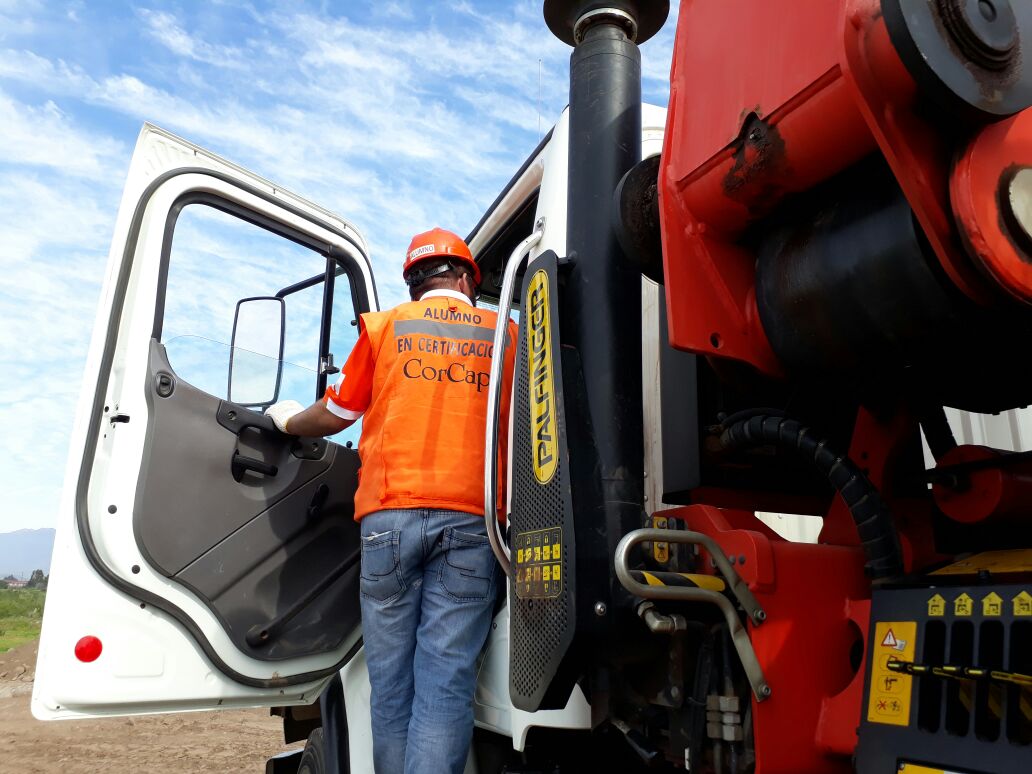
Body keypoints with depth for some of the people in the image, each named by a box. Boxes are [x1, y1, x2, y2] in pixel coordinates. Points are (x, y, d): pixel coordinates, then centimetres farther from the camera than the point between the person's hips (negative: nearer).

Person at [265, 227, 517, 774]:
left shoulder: (385, 326, 11)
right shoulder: (504, 334, 13)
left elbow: (335, 415, 18)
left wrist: (288, 421, 38)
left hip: (389, 514, 0)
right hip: (470, 520, 0)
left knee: (392, 679, 8)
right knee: (446, 681, -2)